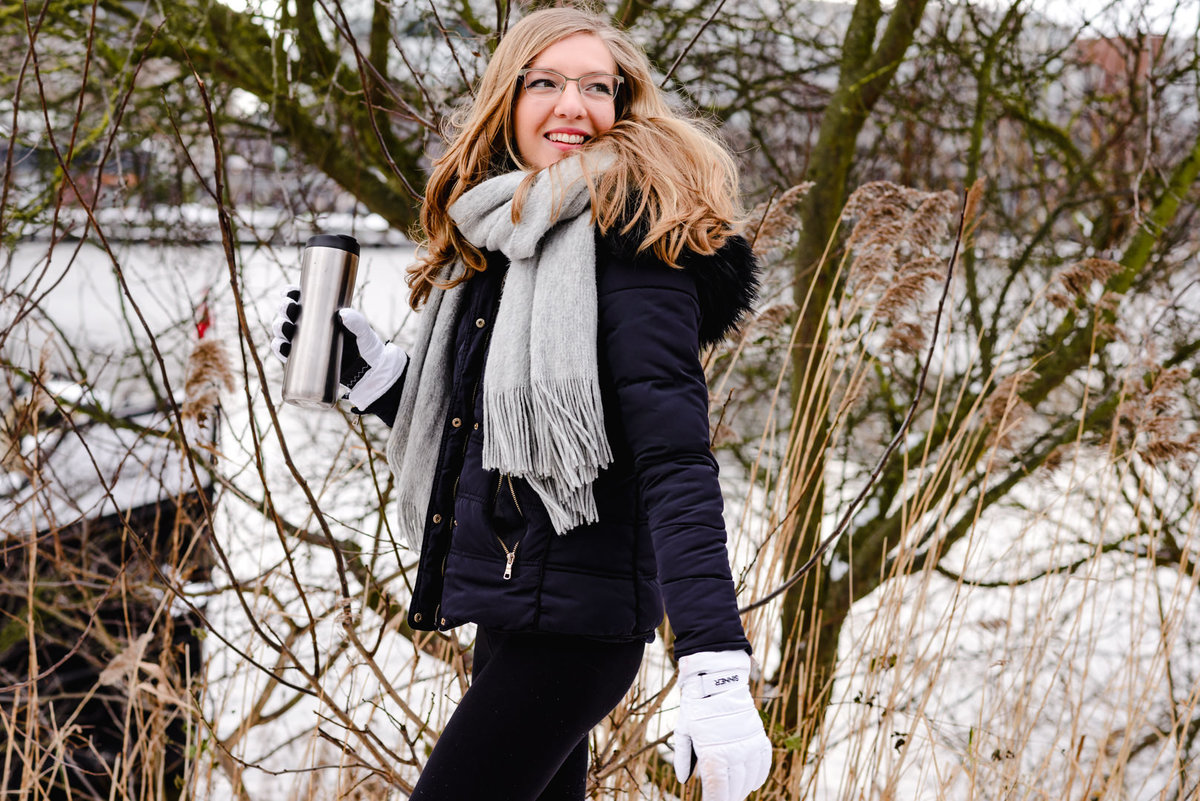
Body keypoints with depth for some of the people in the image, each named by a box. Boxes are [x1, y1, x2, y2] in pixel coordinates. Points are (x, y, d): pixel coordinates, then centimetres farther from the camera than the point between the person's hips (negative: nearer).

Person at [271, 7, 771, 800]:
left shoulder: (631, 236, -11)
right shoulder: (494, 240, 14)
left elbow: (673, 454, -20)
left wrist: (716, 665, -27)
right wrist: (369, 369, 11)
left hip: (570, 616, -9)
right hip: (514, 610, 9)